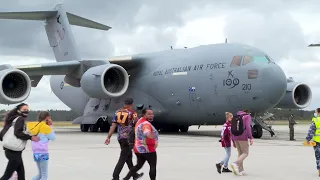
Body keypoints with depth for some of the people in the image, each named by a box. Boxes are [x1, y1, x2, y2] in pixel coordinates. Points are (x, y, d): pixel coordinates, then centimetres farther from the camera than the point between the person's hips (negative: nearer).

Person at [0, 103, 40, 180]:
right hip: (14, 151, -10)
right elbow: (18, 133, -26)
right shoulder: (20, 119, -10)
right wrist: (30, 137, -24)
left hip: (10, 150, 10)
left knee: (21, 173, 16)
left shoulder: (14, 119, 16)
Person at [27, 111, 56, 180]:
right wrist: (50, 126, 2)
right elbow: (53, 138, -2)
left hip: (36, 152, 8)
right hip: (43, 153, -8)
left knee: (40, 174, 20)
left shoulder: (36, 126, 11)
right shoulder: (45, 127, -9)